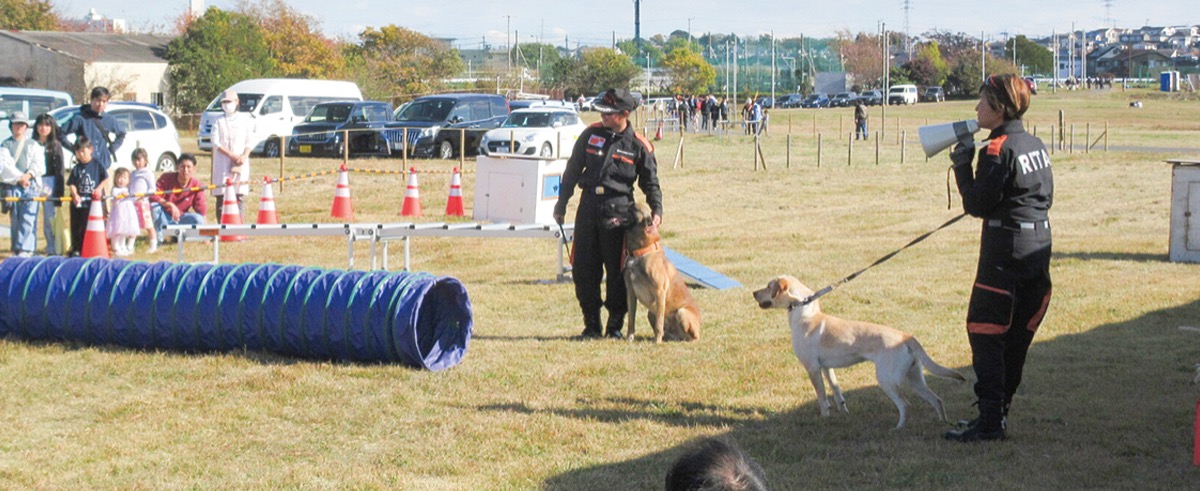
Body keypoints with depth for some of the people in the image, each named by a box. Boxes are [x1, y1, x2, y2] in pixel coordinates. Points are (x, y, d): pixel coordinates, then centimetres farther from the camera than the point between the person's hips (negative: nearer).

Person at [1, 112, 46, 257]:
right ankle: (17, 251, 5)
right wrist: (18, 178, -12)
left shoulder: (34, 145, 17)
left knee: (28, 219, -13)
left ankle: (25, 250, -20)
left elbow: (39, 164, 5)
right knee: (15, 220, 1)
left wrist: (28, 175, -13)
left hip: (31, 186, -1)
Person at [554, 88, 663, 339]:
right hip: (588, 209, 3)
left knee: (617, 271, 0)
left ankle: (616, 325, 11)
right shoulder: (591, 134, 6)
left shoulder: (639, 146, -2)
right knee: (584, 270, 4)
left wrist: (656, 211, -11)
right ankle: (592, 324, 14)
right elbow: (572, 171, 15)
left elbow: (651, 183, 4)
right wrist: (561, 204, 16)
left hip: (618, 214, -3)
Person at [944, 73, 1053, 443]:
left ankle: (990, 421, -11)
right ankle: (1001, 410, 21)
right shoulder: (1036, 145, 11)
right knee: (1017, 335, 14)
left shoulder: (998, 149, -15)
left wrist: (962, 167, -4)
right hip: (1038, 246, 9)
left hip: (1005, 252, -9)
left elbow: (977, 205, -14)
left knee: (985, 333, -6)